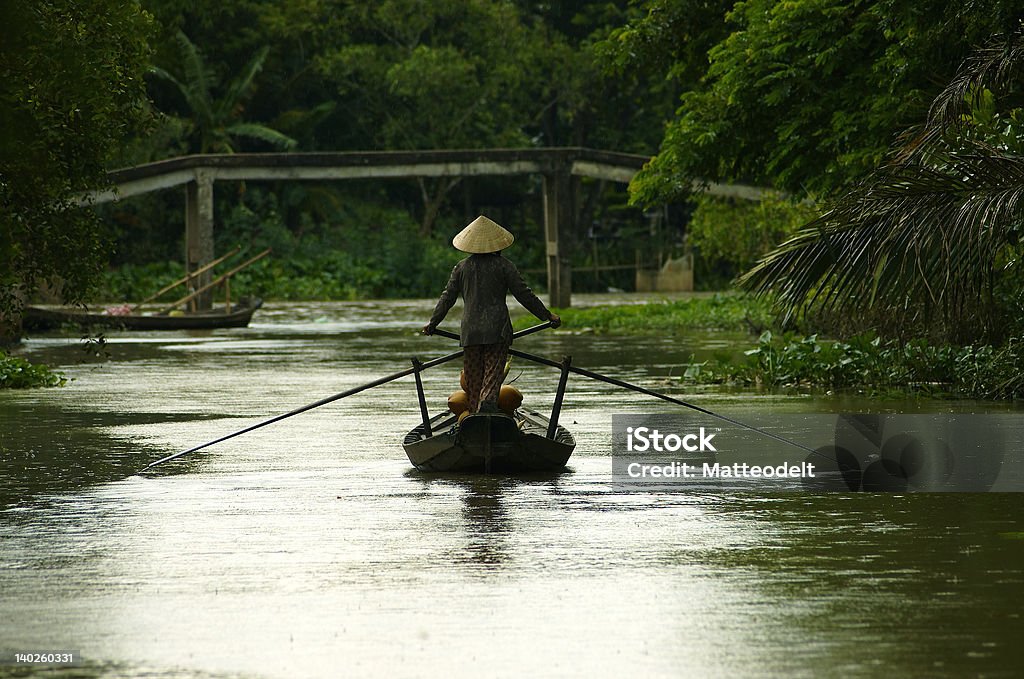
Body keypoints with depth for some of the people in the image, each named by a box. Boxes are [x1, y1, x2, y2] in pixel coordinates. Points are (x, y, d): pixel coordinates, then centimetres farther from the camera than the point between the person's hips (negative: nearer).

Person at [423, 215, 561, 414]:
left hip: (470, 330, 3)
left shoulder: (462, 267, 7)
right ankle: (488, 400, -34)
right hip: (497, 329, -3)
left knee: (473, 376, 10)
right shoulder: (504, 266, -1)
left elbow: (448, 297, 11)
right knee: (494, 371, -8)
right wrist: (547, 316, 9)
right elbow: (524, 294, 0)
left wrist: (433, 322, 23)